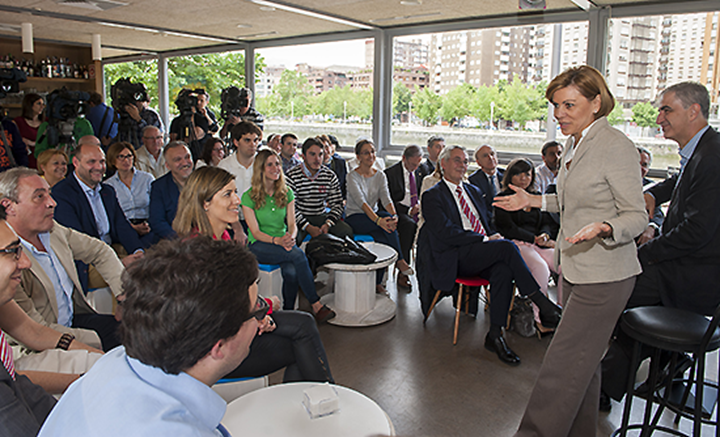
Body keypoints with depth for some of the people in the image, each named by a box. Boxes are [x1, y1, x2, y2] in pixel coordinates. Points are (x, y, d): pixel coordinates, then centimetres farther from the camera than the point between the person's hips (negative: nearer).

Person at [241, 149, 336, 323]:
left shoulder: (287, 193, 9)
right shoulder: (249, 197, -4)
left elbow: (292, 224, 3)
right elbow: (255, 232, -8)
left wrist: (290, 237, -21)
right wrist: (276, 240, -26)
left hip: (284, 243, 3)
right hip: (258, 246, -3)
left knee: (291, 272, -32)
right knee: (298, 255, -31)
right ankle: (316, 305, -25)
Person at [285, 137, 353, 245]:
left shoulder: (330, 176, 2)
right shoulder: (291, 176, -8)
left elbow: (338, 204, 3)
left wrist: (327, 224, -16)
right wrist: (308, 227, -22)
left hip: (322, 217, 3)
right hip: (300, 218, -3)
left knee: (346, 231, -22)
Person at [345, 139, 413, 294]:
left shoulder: (380, 176, 7)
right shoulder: (353, 176, -10)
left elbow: (386, 199, -7)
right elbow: (361, 202, -24)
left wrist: (394, 215, -29)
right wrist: (378, 219, -39)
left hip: (374, 215, 5)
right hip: (355, 218, -5)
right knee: (386, 218, -32)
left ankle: (377, 282, -21)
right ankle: (399, 260, -21)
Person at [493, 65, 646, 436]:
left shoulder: (617, 146, -16)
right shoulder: (574, 143, 11)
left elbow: (636, 216, -14)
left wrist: (602, 229, -33)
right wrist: (533, 201, 15)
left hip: (603, 275, -9)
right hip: (575, 268, 9)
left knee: (562, 367, -5)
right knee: (583, 363, 19)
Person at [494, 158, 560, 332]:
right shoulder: (503, 198, 6)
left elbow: (548, 223, 19)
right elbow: (507, 228, -4)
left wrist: (545, 235, -6)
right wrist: (535, 239, -11)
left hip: (539, 244, 5)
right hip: (516, 244, -5)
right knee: (540, 267, -35)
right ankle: (540, 318, -25)